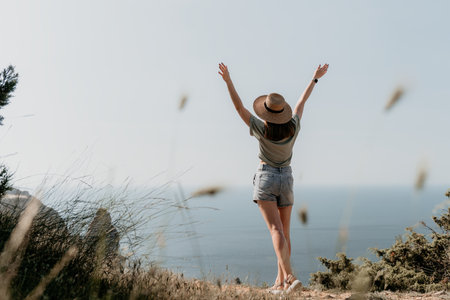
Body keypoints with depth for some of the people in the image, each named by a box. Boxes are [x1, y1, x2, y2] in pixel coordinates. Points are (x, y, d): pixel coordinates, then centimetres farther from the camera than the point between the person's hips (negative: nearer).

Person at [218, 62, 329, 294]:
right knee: (284, 232, 9)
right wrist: (315, 78, 25)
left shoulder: (262, 129, -12)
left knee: (276, 231, -12)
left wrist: (228, 81, -11)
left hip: (266, 178, -4)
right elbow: (301, 102, 12)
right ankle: (280, 282, 12)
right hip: (286, 179, 4)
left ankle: (289, 276, -26)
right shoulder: (293, 127, -2)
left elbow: (239, 107, -11)